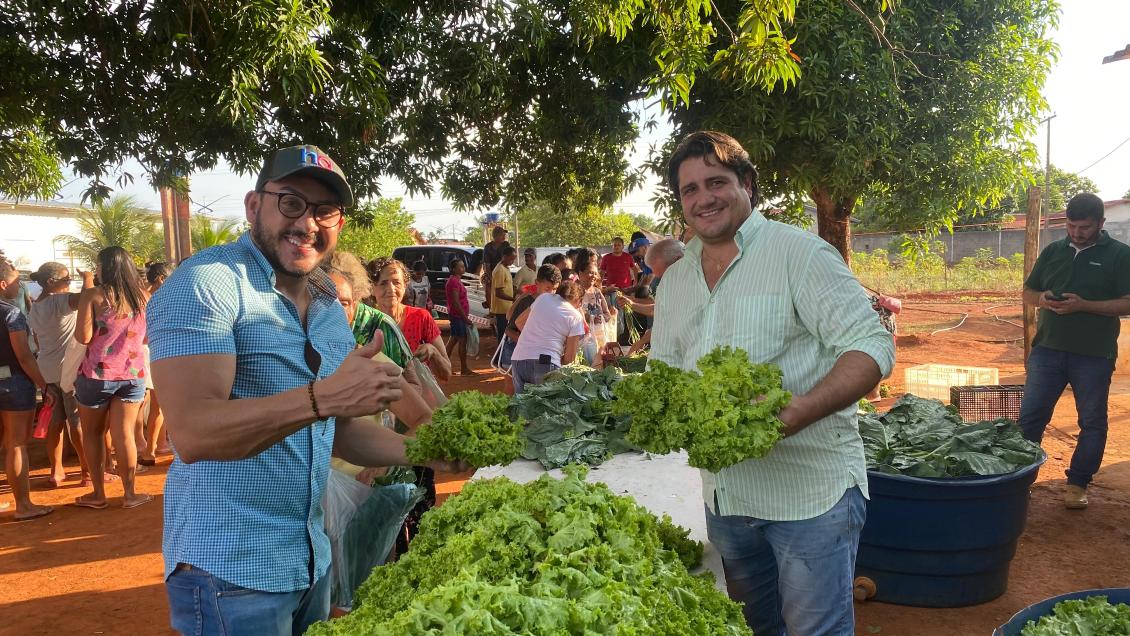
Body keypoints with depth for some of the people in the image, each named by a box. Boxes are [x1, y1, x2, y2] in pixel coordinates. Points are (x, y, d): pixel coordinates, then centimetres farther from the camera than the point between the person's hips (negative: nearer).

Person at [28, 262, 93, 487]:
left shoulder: (35, 307, 12)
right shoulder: (59, 301, -17)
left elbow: (38, 341, 19)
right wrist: (88, 278, -17)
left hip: (48, 370, 8)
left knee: (56, 421, 14)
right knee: (78, 422, -1)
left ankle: (56, 471, 19)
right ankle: (87, 472, 5)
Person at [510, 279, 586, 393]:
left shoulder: (543, 297, 14)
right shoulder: (575, 316, 3)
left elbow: (519, 321, 25)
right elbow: (570, 357, 1)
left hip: (518, 359, 4)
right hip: (546, 363, -4)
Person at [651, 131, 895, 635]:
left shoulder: (798, 252, -10)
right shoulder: (675, 280, 10)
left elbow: (872, 347, -15)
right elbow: (664, 366, 18)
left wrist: (799, 412, -30)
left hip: (809, 493, -6)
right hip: (724, 494, 6)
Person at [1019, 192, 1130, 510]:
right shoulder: (1053, 251, 9)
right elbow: (1028, 292, 15)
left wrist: (1083, 305, -21)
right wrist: (1042, 299, -8)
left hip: (1094, 355, -2)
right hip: (1048, 349, 3)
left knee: (1092, 423, 7)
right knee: (1030, 415, 2)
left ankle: (1078, 484, 20)